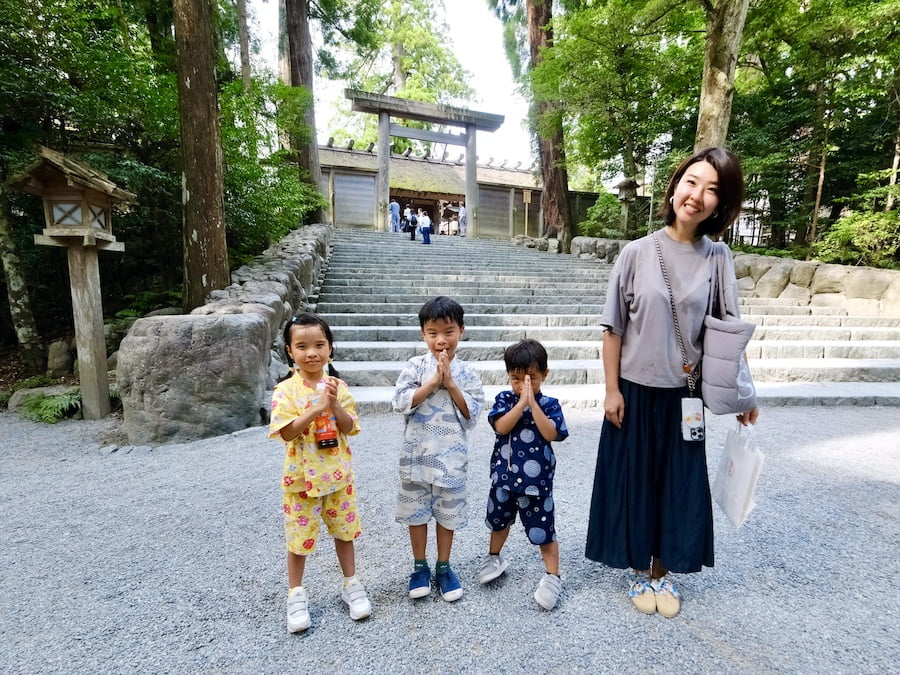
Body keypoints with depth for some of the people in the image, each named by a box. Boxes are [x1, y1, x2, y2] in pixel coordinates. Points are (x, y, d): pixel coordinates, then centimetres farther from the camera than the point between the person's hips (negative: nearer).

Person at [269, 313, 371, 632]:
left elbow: (349, 428, -7)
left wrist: (335, 404, -23)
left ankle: (351, 584, 36)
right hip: (302, 477, -2)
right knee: (299, 536, 12)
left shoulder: (338, 386, -4)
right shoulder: (285, 390, -12)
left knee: (344, 530, 16)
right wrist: (317, 408, -29)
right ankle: (296, 594, 33)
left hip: (338, 474, 2)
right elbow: (286, 432, -20)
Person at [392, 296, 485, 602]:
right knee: (417, 511, 14)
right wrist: (433, 382, -21)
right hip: (417, 454, 0)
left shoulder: (466, 372, -3)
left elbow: (472, 414, -9)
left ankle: (443, 568, 34)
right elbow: (401, 403, -15)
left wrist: (450, 383, -17)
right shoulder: (415, 366, -6)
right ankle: (420, 566, 34)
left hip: (451, 456, 1)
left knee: (448, 513, 14)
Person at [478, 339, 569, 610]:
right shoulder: (504, 399, -4)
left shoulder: (549, 404, -8)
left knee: (543, 530, 6)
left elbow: (551, 434, -21)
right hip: (504, 475, 3)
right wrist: (521, 402, -25)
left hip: (537, 480, -3)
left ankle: (552, 577, 26)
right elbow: (501, 427, -19)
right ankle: (494, 558, 48)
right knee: (499, 520, 23)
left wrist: (533, 403, -25)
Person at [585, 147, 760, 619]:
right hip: (636, 391, -2)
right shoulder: (637, 253, -8)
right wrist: (612, 390, -8)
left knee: (679, 485, 13)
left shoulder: (718, 257, -2)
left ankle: (662, 572, 36)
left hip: (685, 395, 2)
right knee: (635, 483, 11)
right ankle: (639, 571, 34)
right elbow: (614, 329, -7)